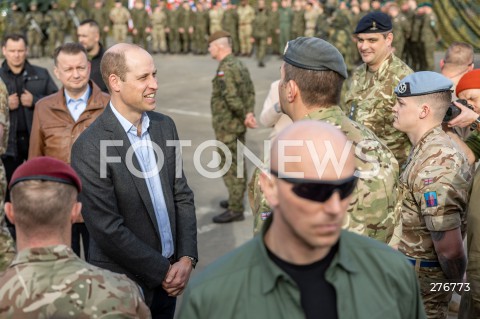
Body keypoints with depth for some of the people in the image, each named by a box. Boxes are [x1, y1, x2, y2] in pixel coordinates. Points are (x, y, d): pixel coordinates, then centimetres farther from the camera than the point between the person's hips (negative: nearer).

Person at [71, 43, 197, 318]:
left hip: (169, 274, 5)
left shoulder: (165, 125, 1)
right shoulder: (90, 147, -19)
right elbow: (108, 229, -19)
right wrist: (162, 271, -13)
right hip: (125, 284, -5)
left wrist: (186, 258, -5)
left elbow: (182, 195, 5)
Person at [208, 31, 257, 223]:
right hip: (239, 125, 10)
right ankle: (237, 200, 33)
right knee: (238, 164, 19)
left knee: (229, 166, -2)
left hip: (227, 126, -10)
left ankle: (235, 210, 4)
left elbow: (231, 98, -29)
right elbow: (250, 92, 4)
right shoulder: (240, 65, 9)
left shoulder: (225, 69, -20)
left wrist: (245, 117, -16)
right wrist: (249, 113, -8)